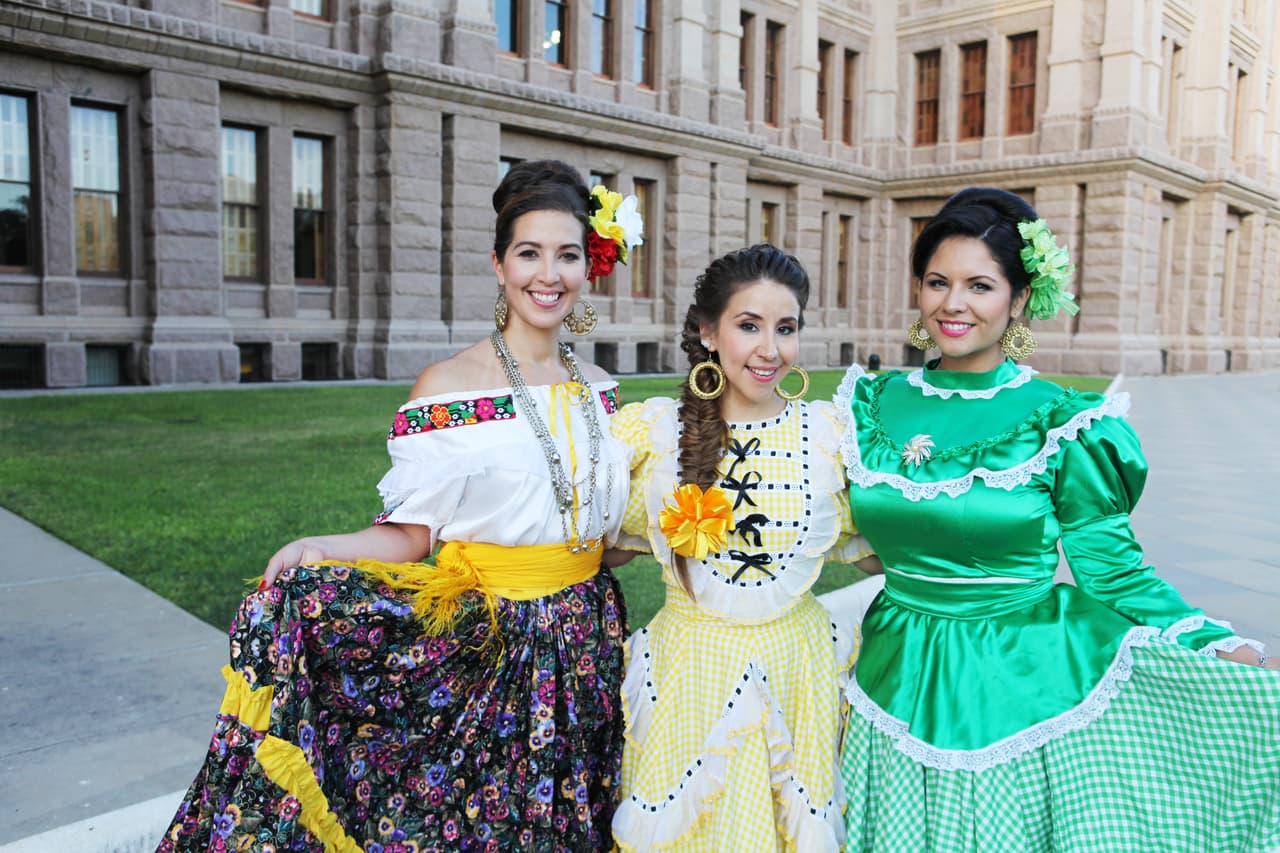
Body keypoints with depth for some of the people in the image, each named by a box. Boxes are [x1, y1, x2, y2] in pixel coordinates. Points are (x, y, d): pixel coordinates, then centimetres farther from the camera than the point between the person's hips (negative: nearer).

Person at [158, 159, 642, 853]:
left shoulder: (597, 388, 5)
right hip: (481, 640, -4)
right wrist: (317, 551, -25)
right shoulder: (446, 388, -11)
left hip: (584, 641, 5)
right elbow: (411, 536, -11)